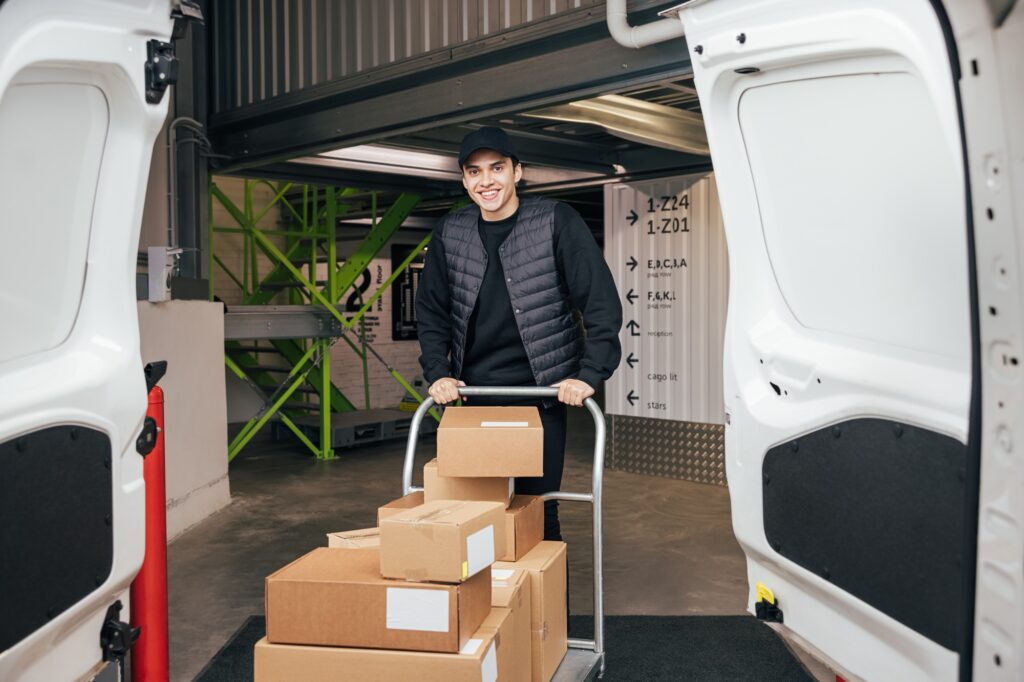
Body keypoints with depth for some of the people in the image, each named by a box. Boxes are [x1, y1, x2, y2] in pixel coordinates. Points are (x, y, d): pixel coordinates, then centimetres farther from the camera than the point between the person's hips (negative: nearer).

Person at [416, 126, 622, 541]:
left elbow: (601, 302, -8)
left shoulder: (556, 222, -6)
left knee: (537, 506, 0)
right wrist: (438, 372, -1)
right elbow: (431, 311, 12)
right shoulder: (450, 233, 6)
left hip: (541, 394, -3)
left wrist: (589, 374, -15)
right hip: (473, 395, 3)